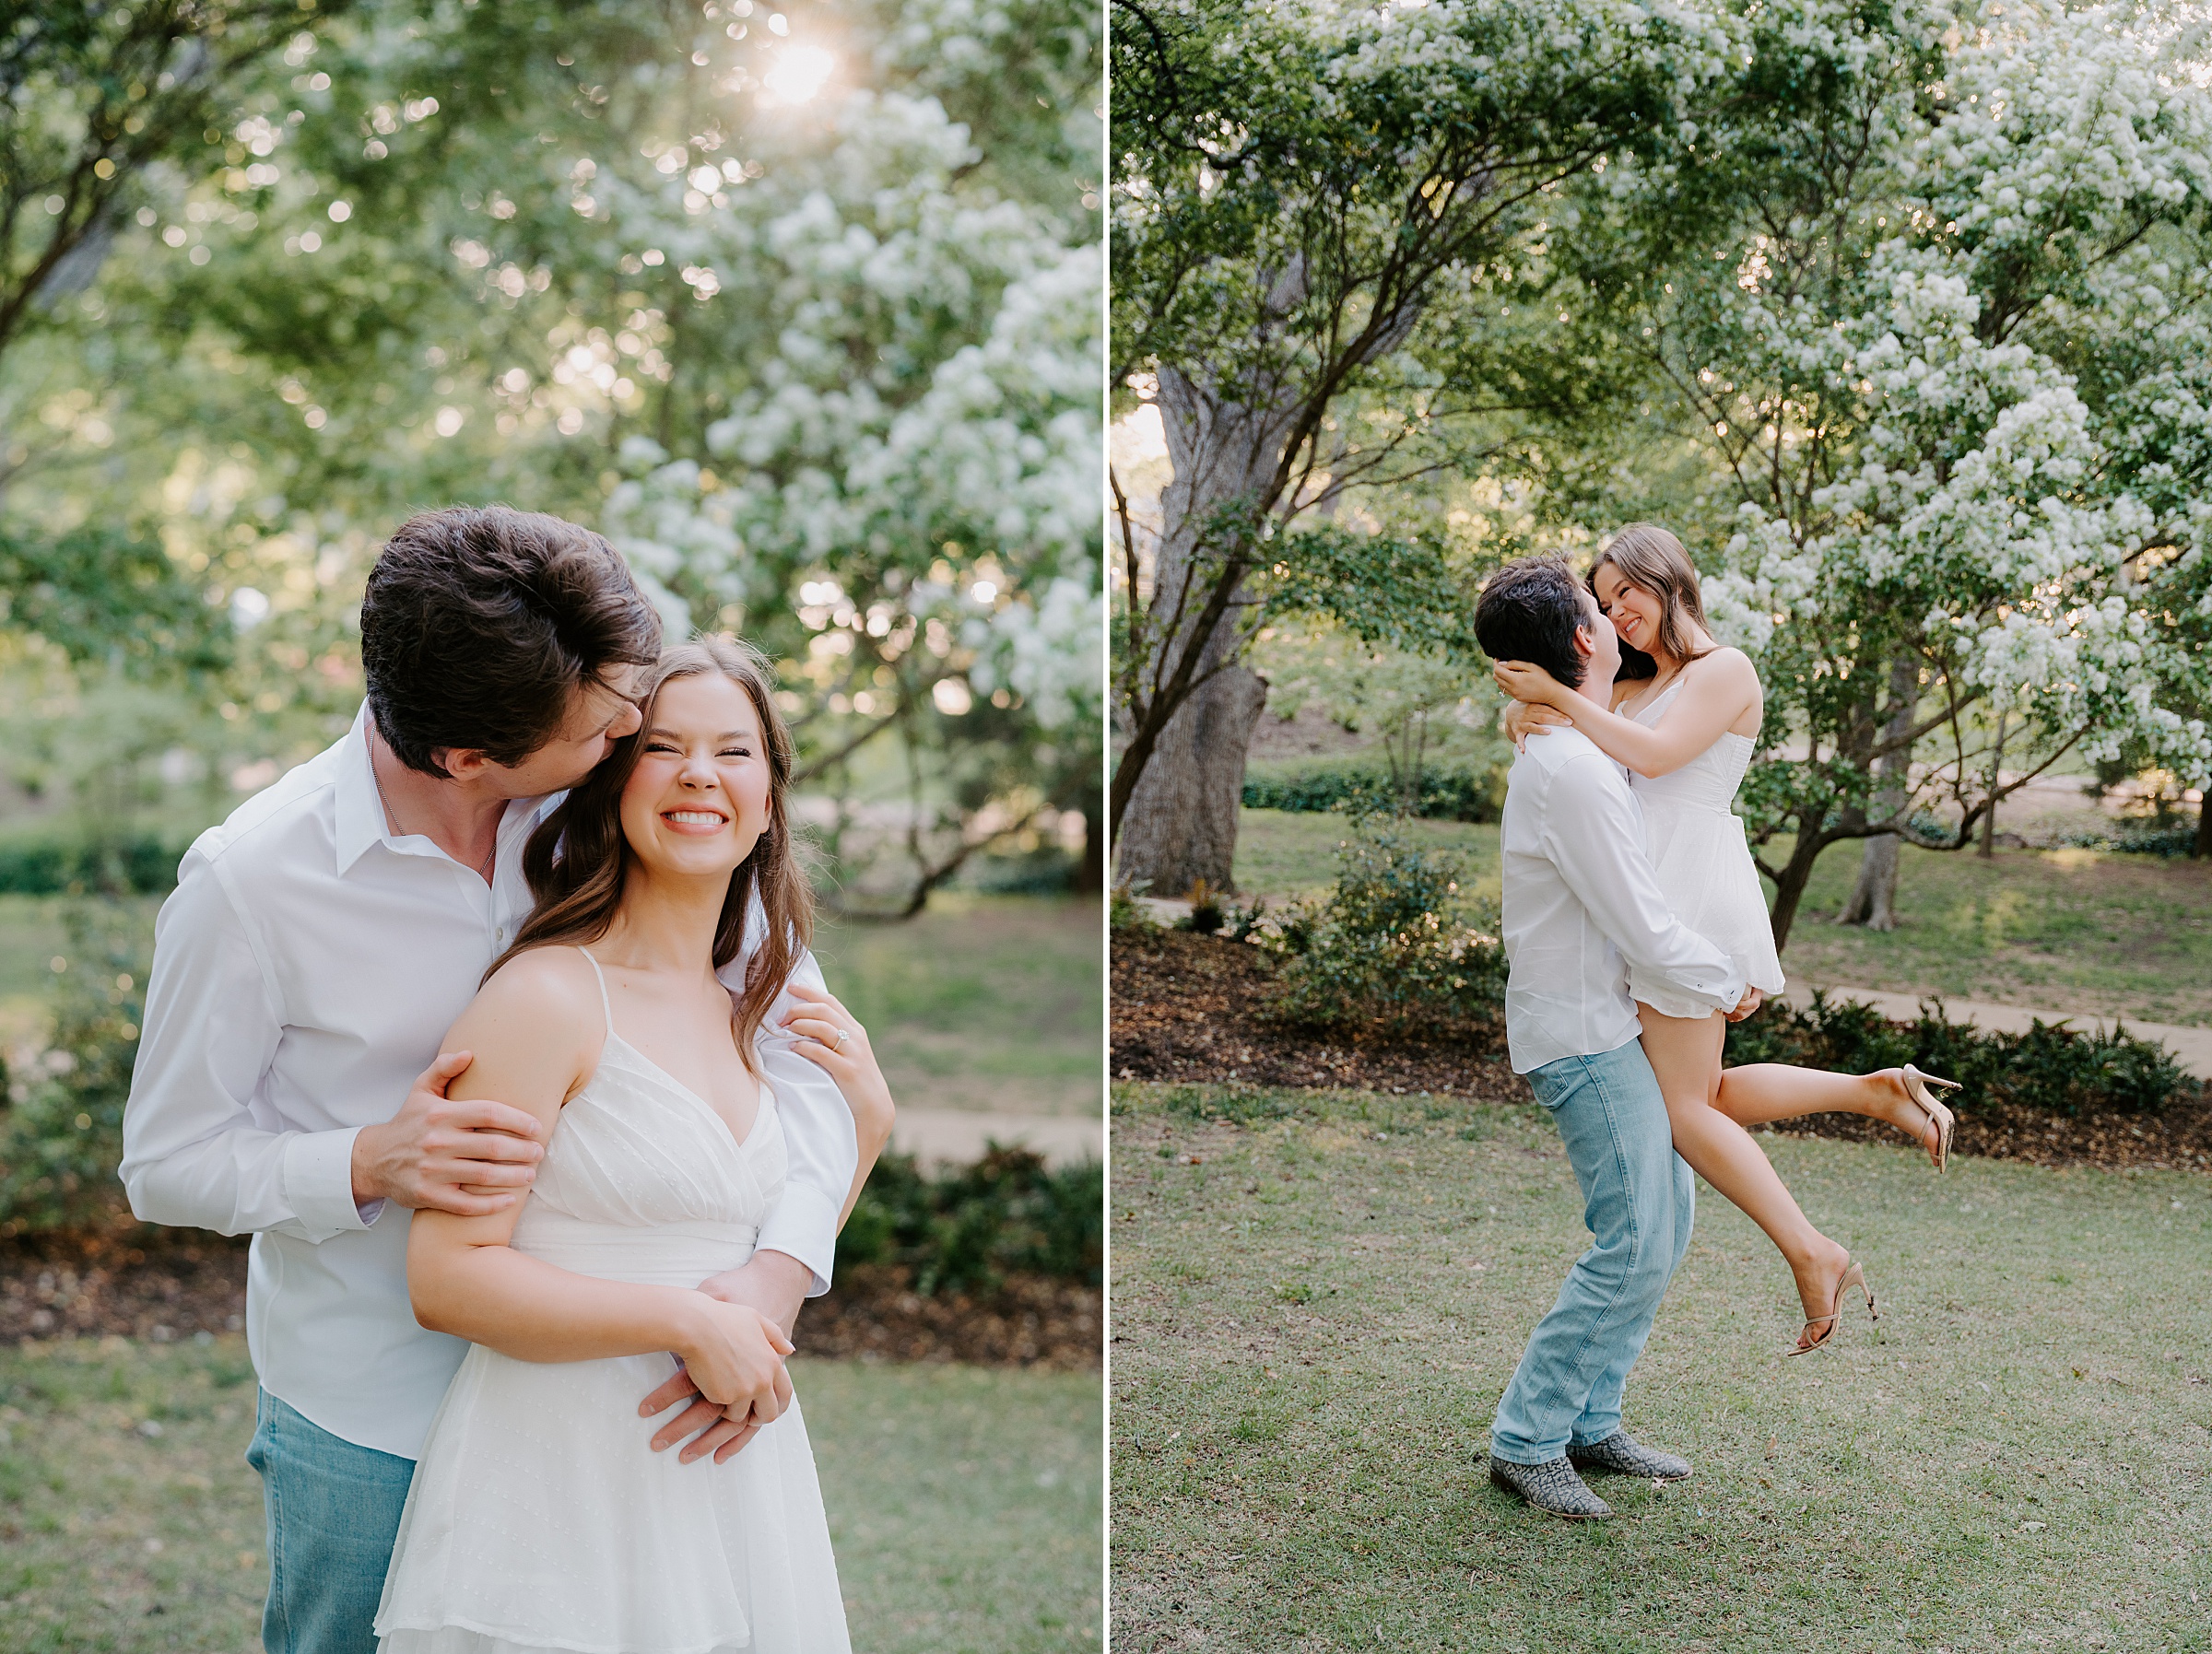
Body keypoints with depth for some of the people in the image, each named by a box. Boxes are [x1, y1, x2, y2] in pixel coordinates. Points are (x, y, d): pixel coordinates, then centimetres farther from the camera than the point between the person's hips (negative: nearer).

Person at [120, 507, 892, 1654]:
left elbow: (802, 1023, -9)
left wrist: (783, 1267, -24)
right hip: (369, 1417, -3)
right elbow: (165, 1162, -9)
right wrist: (368, 1164, -28)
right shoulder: (248, 880, -20)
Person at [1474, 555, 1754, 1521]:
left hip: (1608, 1017, 10)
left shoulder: (1565, 745, 9)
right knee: (1634, 1244, -8)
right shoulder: (1574, 772, -24)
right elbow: (1644, 932, -20)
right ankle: (1527, 1440, 3)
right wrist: (1729, 988, -4)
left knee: (1667, 1215, 14)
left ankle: (1590, 1423, 20)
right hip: (1582, 1032, -10)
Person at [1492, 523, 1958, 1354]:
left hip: (1696, 896, -9)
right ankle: (1876, 1090, 16)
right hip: (1655, 902, 9)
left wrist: (1559, 695, -16)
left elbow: (1656, 755, -16)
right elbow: (1544, 709, 13)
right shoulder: (1633, 685, 22)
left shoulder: (1724, 670, -3)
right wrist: (1527, 712, -11)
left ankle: (1814, 1255, 1)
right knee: (1705, 1095, 10)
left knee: (1687, 1107, -7)